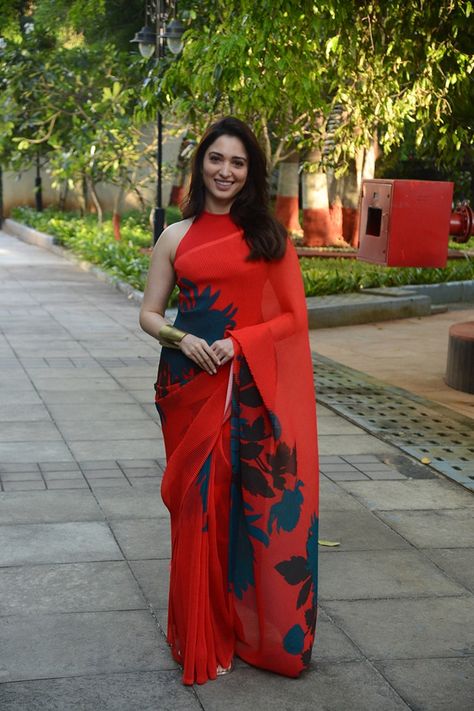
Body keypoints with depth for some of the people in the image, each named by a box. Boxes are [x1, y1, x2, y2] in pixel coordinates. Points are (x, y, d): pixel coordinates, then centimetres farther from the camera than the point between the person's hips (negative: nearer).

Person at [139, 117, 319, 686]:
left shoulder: (270, 237, 5)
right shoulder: (176, 237, 8)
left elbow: (292, 317, 3)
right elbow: (149, 314, 9)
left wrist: (238, 342, -12)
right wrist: (181, 338, -11)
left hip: (253, 387, -1)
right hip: (191, 385, 1)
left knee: (257, 503, 1)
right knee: (199, 503, 4)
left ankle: (257, 629, 19)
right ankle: (203, 637, 18)